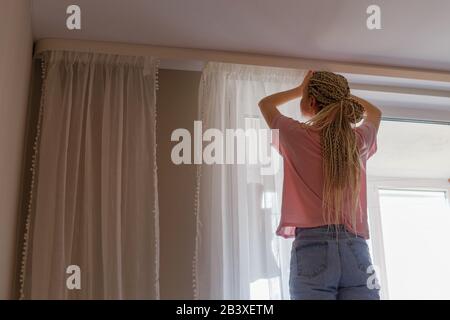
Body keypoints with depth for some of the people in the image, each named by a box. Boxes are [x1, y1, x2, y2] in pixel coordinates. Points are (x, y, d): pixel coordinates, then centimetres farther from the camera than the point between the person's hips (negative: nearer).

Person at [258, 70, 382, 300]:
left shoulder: (297, 136, 1)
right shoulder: (359, 140, 9)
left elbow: (265, 104, 23)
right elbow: (375, 113, 35)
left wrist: (301, 89, 35)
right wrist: (339, 94, 38)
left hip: (312, 249, -3)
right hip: (356, 250, 3)